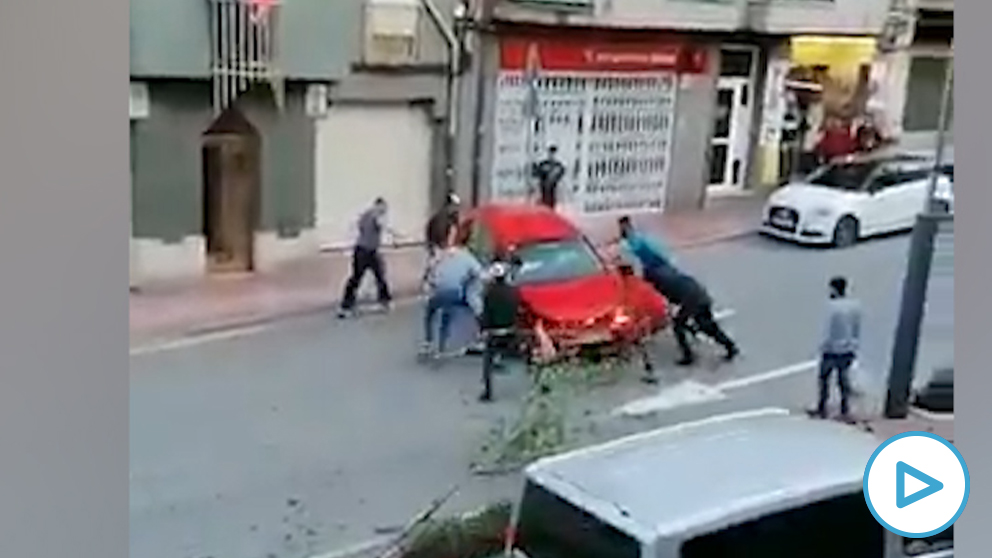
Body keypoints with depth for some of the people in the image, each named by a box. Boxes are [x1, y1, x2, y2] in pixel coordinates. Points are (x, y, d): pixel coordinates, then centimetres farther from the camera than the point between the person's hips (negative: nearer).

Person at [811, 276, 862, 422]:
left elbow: (828, 331, -17)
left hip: (833, 350, -5)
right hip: (849, 350, 5)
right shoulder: (856, 305, -1)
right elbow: (858, 329, 7)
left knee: (824, 377, 11)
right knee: (843, 377, 16)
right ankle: (845, 411, 19)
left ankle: (822, 409, 18)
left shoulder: (832, 306, -19)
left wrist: (823, 348, -6)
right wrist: (855, 346, 17)